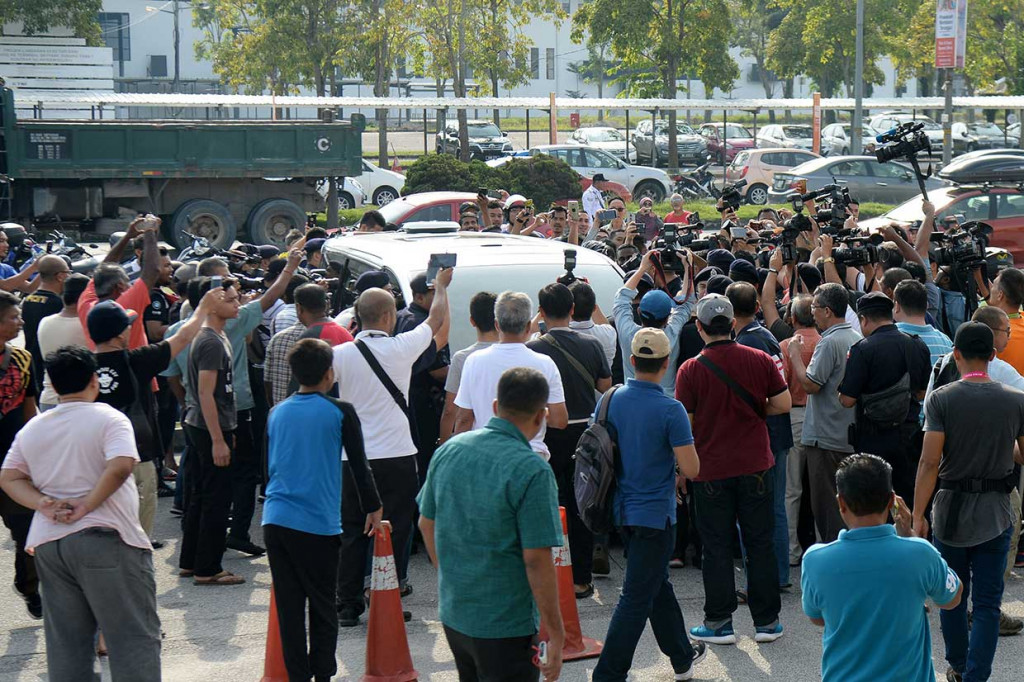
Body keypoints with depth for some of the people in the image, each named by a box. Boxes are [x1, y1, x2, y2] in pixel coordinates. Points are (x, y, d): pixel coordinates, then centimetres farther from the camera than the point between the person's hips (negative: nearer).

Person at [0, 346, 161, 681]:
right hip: (105, 540, -6)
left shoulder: (32, 428, 12)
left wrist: (44, 504, -3)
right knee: (134, 636, -2)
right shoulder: (109, 419, -6)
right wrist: (87, 506, -13)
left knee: (65, 641, 12)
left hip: (47, 542, 6)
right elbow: (120, 467, -21)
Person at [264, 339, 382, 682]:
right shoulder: (340, 413, -2)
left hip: (275, 521, 4)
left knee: (289, 606, 7)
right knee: (323, 608, 6)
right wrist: (374, 509, 14)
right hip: (319, 524, -4)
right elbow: (359, 464, 2)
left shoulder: (277, 413, 10)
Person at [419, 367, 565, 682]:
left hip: (452, 616, 7)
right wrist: (555, 633, -13)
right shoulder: (532, 471, -20)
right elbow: (536, 560, -21)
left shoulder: (448, 450, 1)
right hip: (505, 628, -7)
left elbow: (427, 524, 12)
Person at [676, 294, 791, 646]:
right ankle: (766, 621, 13)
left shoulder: (691, 369, -10)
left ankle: (719, 623, 11)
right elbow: (783, 403, 0)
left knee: (717, 547, 7)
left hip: (711, 469, -2)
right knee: (760, 544, 10)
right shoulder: (759, 360, -3)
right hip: (755, 466, 2)